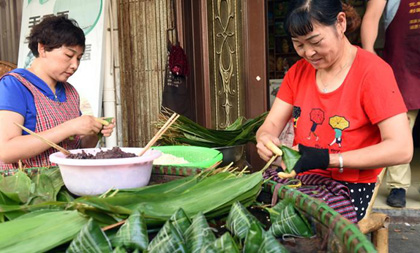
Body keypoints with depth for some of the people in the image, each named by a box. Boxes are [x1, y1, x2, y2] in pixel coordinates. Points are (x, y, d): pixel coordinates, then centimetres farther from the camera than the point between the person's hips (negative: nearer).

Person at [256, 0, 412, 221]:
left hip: (350, 186, -5)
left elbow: (401, 149, -17)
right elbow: (270, 125, 6)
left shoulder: (372, 71, -10)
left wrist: (327, 159, -24)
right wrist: (265, 139, -19)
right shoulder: (298, 71, 8)